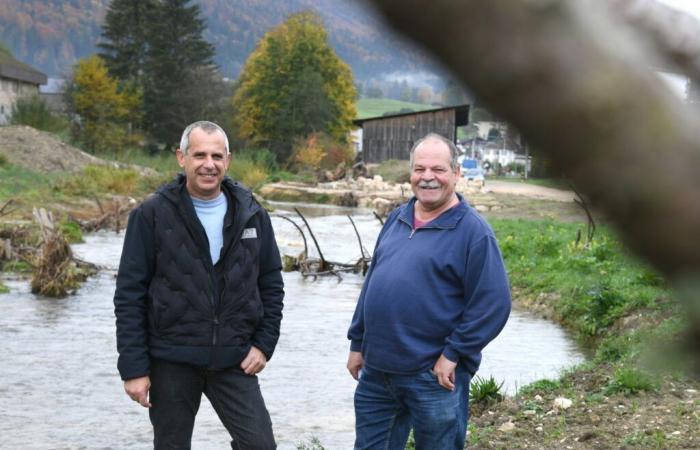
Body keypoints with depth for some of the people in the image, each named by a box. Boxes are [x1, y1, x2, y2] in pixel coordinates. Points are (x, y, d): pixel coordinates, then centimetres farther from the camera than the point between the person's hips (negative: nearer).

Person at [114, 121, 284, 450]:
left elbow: (272, 284, 11)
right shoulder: (152, 215, -6)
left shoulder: (251, 215, 4)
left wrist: (264, 343, 1)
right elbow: (129, 295, -6)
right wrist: (133, 368, -10)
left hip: (234, 361, 2)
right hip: (171, 361, -2)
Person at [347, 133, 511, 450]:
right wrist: (357, 342, 15)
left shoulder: (473, 231, -10)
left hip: (434, 379, -6)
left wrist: (453, 354, -16)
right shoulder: (397, 219, 10)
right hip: (376, 371, 6)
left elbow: (493, 305, -14)